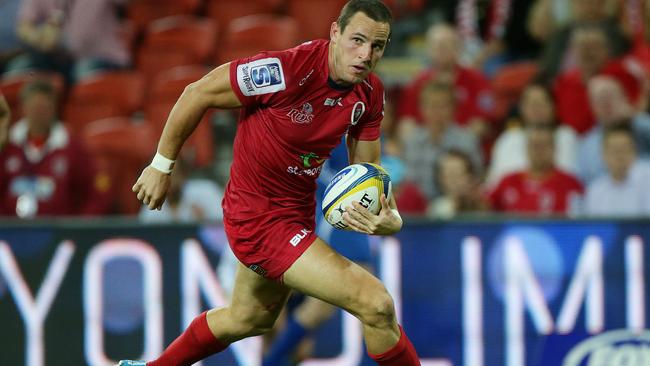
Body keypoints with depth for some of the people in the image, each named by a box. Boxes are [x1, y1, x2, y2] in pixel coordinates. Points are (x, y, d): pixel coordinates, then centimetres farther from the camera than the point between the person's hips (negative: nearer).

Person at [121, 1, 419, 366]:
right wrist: (162, 165, -9)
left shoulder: (370, 93, -7)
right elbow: (198, 94, -17)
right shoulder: (287, 69, -29)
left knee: (250, 319, 32)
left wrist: (391, 220, -22)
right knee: (376, 304, -19)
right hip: (258, 215, -9)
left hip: (296, 211, 9)